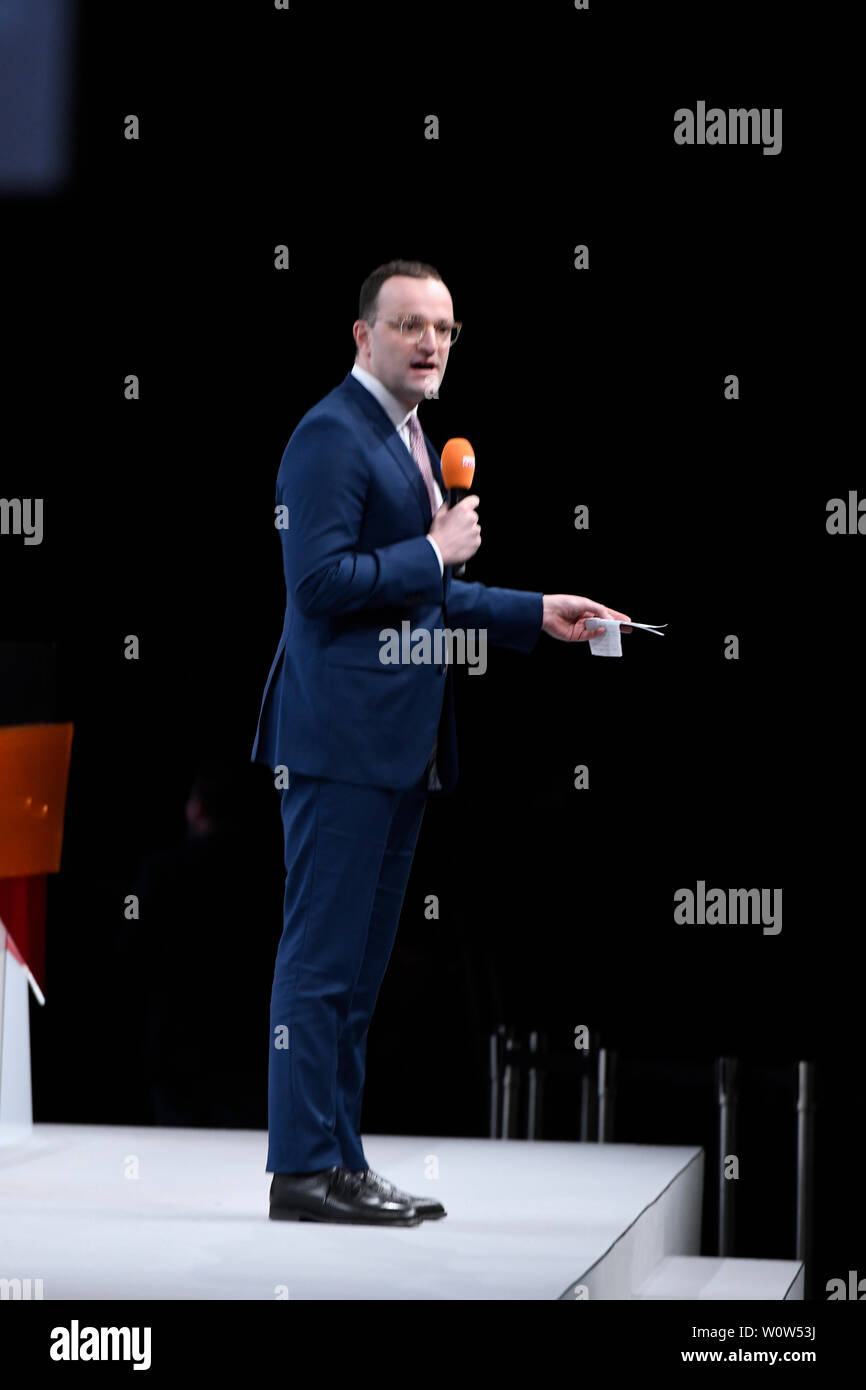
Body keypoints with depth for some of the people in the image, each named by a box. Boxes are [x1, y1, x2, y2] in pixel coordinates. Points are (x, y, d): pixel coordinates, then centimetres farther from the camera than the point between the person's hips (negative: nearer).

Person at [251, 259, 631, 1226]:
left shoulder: (410, 439, 20)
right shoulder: (332, 435, -11)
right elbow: (318, 580, -20)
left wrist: (537, 614, 21)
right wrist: (436, 552, -12)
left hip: (401, 741, 10)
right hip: (342, 735, -10)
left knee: (360, 963, 12)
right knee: (321, 956, -7)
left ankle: (339, 1161, 17)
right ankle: (305, 1170, -5)